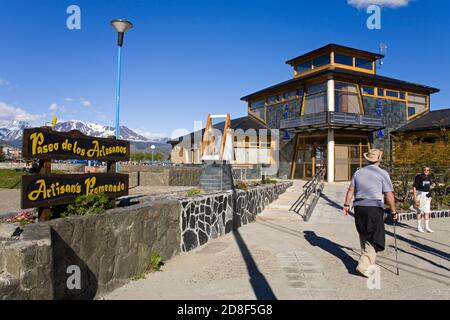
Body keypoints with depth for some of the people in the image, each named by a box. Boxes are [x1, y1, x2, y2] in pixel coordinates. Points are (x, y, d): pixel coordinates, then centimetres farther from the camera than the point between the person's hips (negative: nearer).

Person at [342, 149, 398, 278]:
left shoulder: (358, 172, 9)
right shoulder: (382, 174, -4)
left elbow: (350, 190, 8)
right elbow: (389, 195, -7)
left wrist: (346, 205, 13)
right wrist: (393, 211, 2)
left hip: (359, 207, 5)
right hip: (374, 208, -5)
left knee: (364, 237, 18)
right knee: (373, 239, 0)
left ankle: (368, 262, 30)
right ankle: (363, 265, -8)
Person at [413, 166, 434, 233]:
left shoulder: (428, 177, 8)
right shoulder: (418, 177, -13)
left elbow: (429, 186, 21)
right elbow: (414, 187, -14)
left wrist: (429, 192, 7)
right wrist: (415, 197, -18)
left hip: (427, 195, 6)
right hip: (420, 194, -6)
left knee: (427, 211, 5)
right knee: (420, 211, 2)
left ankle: (427, 227, 11)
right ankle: (419, 226, 13)